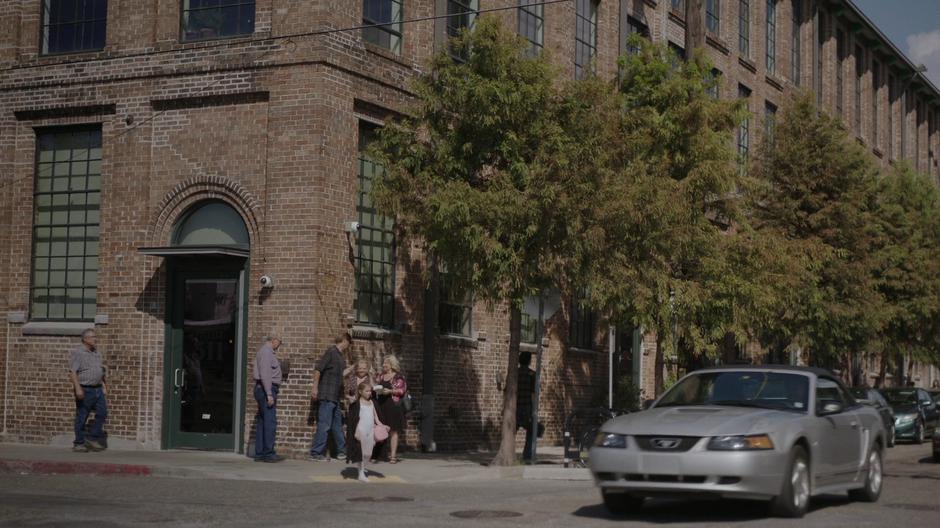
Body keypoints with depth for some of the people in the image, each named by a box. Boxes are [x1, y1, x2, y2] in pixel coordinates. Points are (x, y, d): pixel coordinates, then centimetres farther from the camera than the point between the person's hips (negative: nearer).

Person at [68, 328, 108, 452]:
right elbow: (72, 372, -16)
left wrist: (104, 387, 17)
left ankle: (93, 439, 11)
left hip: (97, 389, 7)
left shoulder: (96, 353, 16)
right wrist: (78, 388, -24)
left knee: (102, 413, 1)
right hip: (85, 390, -7)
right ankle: (78, 443, 7)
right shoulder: (78, 353, -9)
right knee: (81, 417, 0)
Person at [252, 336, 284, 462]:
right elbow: (265, 373, -19)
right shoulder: (266, 351, -11)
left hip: (262, 389, 11)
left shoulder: (268, 352, 20)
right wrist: (269, 394, -23)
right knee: (270, 422, -11)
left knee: (262, 422, 10)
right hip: (266, 389, -11)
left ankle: (259, 453, 11)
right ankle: (268, 453, -11)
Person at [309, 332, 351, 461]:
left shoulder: (341, 356, 16)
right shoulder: (331, 352, -11)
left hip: (336, 396, 9)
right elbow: (318, 369, -16)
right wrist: (315, 388, -19)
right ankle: (316, 453, -5)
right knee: (324, 425, -8)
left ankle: (342, 451, 23)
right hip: (327, 395, -9)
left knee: (337, 424, 15)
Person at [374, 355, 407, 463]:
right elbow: (375, 386, 21)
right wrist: (375, 389, -2)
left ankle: (393, 455, -3)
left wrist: (390, 391, -16)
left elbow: (402, 390, -6)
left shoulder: (398, 377, -1)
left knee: (393, 430, -4)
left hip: (393, 405, -5)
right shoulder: (381, 376, 17)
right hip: (381, 405, 5)